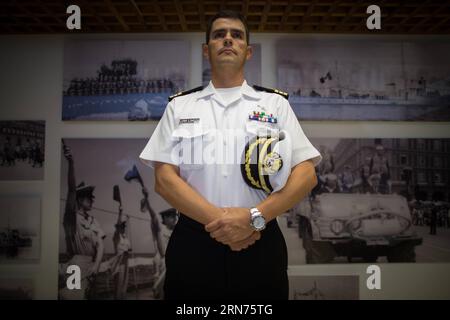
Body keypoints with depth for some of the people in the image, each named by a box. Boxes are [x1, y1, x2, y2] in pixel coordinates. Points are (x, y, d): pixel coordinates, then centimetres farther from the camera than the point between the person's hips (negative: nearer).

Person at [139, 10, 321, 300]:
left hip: (260, 244, 0)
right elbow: (164, 178, -1)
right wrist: (217, 219, -13)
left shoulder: (275, 103, 7)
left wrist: (254, 217, -15)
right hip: (192, 244, 1)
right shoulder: (179, 106, 8)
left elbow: (306, 175, -1)